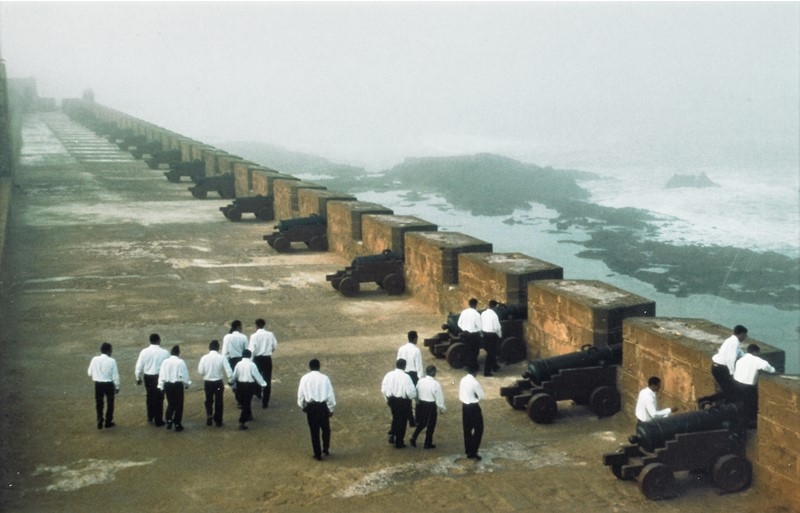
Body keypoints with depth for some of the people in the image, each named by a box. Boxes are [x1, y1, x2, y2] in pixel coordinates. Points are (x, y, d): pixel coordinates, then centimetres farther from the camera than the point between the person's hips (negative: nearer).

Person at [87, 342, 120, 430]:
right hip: (109, 384, -2)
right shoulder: (112, 361, -15)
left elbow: (90, 373, 0)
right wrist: (117, 387, 0)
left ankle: (99, 422, 16)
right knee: (110, 403, 15)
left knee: (99, 403, 16)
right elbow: (115, 376, -11)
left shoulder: (94, 359, -7)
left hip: (98, 384, 2)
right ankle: (108, 422, 22)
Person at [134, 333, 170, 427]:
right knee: (159, 399, 9)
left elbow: (139, 367, -2)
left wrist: (138, 378, 13)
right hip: (160, 377, -3)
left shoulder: (144, 352, -7)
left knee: (150, 397, 23)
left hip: (148, 377, 3)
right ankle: (158, 421, 16)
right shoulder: (164, 352, -13)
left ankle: (150, 417, 34)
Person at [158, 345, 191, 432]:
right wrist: (186, 384, 11)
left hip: (167, 384, 3)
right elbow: (185, 375, -6)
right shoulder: (181, 362, -12)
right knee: (178, 405, 8)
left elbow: (162, 374, 0)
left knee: (170, 404, 20)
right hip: (178, 385, -3)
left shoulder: (165, 362, -3)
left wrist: (161, 386, 8)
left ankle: (169, 421, 10)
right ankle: (177, 424, 11)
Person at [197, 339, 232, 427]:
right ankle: (218, 421, 19)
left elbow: (200, 371, -7)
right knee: (218, 401, 12)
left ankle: (209, 416, 13)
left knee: (208, 401, 21)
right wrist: (231, 380, -2)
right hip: (218, 382, -1)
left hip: (207, 382, 1)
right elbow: (228, 371, -15)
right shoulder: (221, 358, -12)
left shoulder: (204, 358, -9)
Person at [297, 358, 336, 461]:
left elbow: (300, 394, 3)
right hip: (323, 406, 0)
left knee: (314, 431, 9)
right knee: (325, 428, 22)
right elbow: (330, 395, 0)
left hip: (310, 406, 0)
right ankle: (326, 448, 23)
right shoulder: (324, 378, -3)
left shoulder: (304, 378, -1)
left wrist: (302, 406, 19)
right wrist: (331, 409, 10)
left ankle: (318, 454, 15)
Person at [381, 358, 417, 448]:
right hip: (403, 401, -5)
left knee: (395, 418, 27)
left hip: (391, 399, 5)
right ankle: (399, 442, 19)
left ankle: (392, 436, 20)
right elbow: (411, 391, -19)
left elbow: (383, 389, 4)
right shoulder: (405, 377, -20)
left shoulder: (389, 375, -4)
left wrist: (387, 399, 18)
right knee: (402, 421, 11)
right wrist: (414, 397, 2)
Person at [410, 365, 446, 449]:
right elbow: (439, 397, -13)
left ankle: (413, 438, 12)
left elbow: (416, 393, 5)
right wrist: (442, 408, -1)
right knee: (431, 425, 11)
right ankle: (428, 444, 20)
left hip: (421, 404, 5)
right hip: (431, 405, -5)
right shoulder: (435, 384, -19)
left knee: (421, 423, 23)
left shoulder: (420, 381, -4)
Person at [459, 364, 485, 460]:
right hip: (473, 407, -8)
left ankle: (468, 451, 21)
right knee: (478, 429, 3)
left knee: (467, 429, 15)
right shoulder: (474, 382, -20)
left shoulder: (463, 380, 3)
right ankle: (473, 453, -1)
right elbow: (481, 396, -13)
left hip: (465, 406, 8)